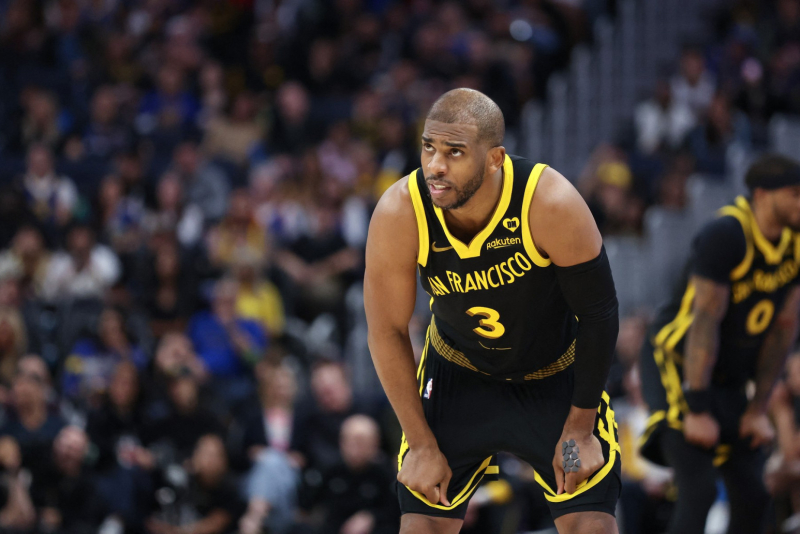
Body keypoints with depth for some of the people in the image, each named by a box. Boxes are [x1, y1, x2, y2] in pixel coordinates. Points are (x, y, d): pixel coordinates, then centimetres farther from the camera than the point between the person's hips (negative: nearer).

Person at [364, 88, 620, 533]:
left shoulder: (552, 203, -33)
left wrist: (579, 430, -14)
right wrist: (422, 445, -10)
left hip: (556, 378, -1)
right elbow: (388, 332, -13)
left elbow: (599, 315, -19)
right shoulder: (400, 214, -27)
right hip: (458, 375, 1)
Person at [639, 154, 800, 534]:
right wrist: (697, 410, -23)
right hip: (676, 365, -7)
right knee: (698, 492, -18)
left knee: (752, 497, 2)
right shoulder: (726, 236, -23)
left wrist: (758, 409, 3)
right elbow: (706, 322, -23)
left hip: (730, 379, 7)